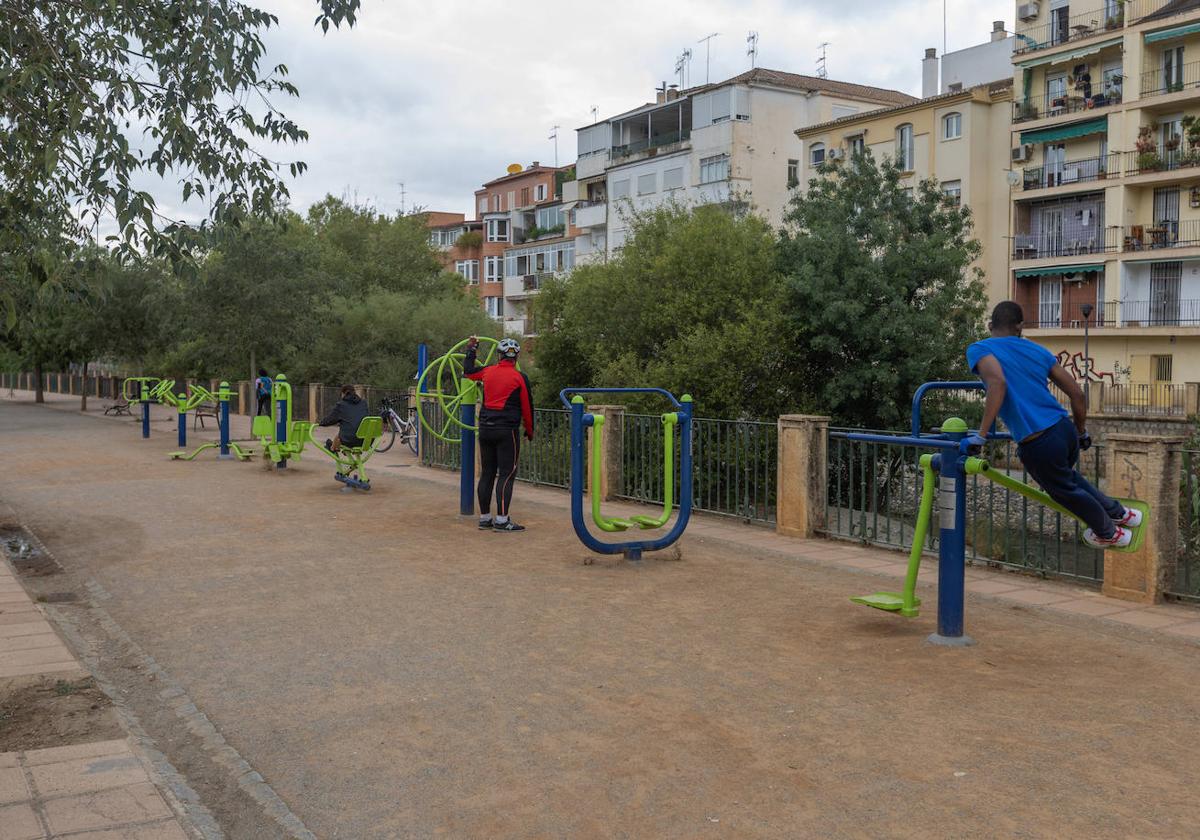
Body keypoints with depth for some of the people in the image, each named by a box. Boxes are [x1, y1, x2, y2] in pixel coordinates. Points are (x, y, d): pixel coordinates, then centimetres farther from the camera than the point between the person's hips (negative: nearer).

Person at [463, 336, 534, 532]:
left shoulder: (488, 371, 6)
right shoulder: (519, 378, -6)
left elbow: (468, 370, 26)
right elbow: (527, 407, -1)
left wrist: (471, 350, 41)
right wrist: (529, 431, 12)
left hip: (485, 428, 5)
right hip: (507, 431, -5)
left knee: (486, 473, 11)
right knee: (506, 475, -4)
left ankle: (484, 517, 16)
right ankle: (501, 520, -9)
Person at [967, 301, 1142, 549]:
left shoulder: (979, 349, -4)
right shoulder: (1036, 350, 12)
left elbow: (998, 383, -26)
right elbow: (1076, 393, 12)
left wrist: (981, 435, -24)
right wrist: (1081, 432, 27)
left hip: (1037, 445, -5)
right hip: (1065, 429, 5)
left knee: (1065, 490, 23)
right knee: (1067, 477, 36)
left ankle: (1109, 534, 46)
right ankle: (1119, 513, 53)